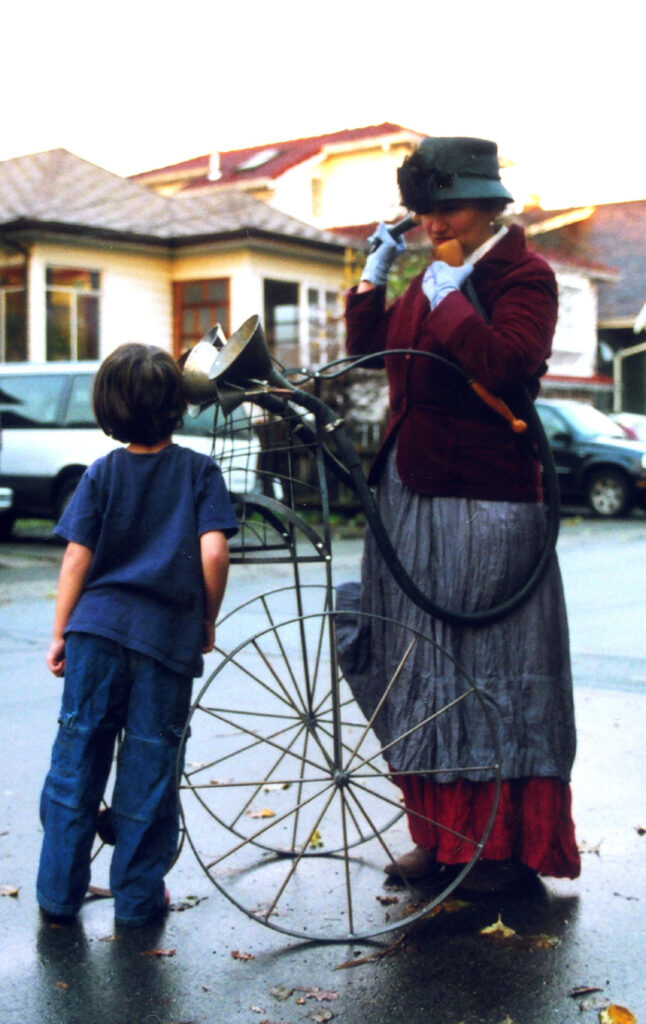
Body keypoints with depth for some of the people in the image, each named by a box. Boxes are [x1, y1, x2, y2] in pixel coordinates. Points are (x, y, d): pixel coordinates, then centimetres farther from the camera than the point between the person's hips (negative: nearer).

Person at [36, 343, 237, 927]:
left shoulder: (102, 474, 4)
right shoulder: (199, 471, 0)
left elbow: (76, 559, 0)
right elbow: (213, 552, -10)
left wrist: (60, 633, 7)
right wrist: (208, 620, 3)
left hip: (97, 630, 2)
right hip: (168, 637, -1)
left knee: (77, 758, 11)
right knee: (150, 766, 8)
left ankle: (59, 892, 19)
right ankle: (138, 898, 16)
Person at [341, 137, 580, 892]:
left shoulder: (524, 277, -6)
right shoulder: (431, 278, 17)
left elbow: (508, 365, -22)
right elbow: (371, 351, 17)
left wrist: (450, 301, -17)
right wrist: (374, 277, 7)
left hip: (483, 502, -8)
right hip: (408, 495, 8)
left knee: (489, 666, -2)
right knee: (421, 662, 10)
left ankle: (505, 846, 9)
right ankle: (441, 835, 21)